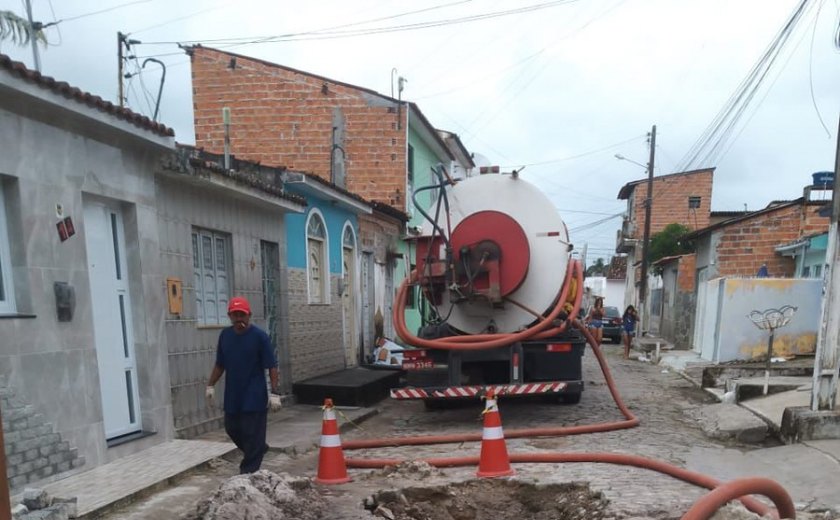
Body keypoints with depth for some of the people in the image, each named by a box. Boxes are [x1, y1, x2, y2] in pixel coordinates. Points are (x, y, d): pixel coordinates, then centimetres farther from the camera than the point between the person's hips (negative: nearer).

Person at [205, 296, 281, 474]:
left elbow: (272, 366, -11)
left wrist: (274, 393, -16)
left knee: (252, 436, 0)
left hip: (255, 397, -6)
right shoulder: (225, 335, 4)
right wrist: (210, 385, 10)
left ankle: (248, 473, 12)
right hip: (232, 396, 6)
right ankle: (260, 449, 40)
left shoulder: (259, 336, -11)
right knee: (232, 429, 16)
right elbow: (220, 364, 15)